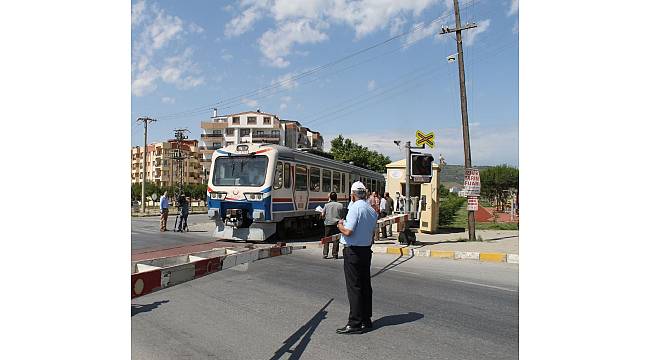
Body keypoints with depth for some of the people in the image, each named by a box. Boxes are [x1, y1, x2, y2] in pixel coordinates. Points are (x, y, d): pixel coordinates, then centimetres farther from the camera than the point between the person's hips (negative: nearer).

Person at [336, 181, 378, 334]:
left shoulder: (355, 208, -16)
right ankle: (366, 320, 22)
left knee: (354, 287, -4)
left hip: (353, 251, -8)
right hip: (366, 250, 8)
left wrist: (340, 225, -3)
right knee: (365, 285, 13)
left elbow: (348, 231, -22)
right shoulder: (372, 211, 10)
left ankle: (355, 323, 0)